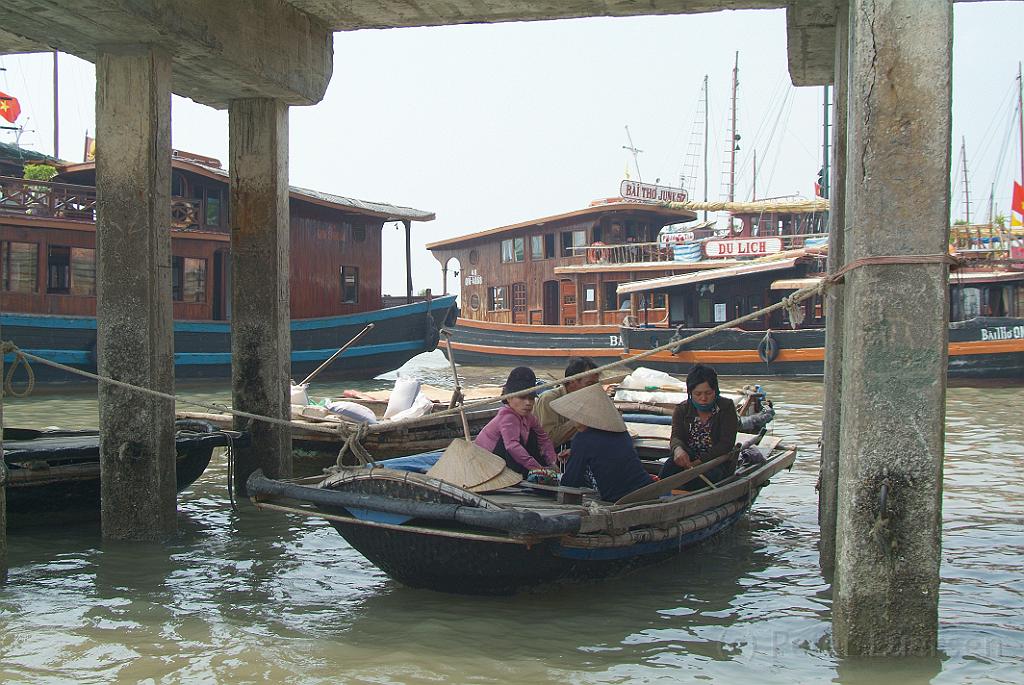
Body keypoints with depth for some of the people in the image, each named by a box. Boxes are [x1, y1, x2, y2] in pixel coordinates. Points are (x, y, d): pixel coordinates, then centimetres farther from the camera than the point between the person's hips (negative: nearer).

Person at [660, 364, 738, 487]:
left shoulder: (726, 407, -1)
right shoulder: (681, 410, 6)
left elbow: (726, 444, -9)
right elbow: (676, 437, -8)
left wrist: (699, 462, -22)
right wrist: (678, 449, -37)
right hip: (688, 459, 3)